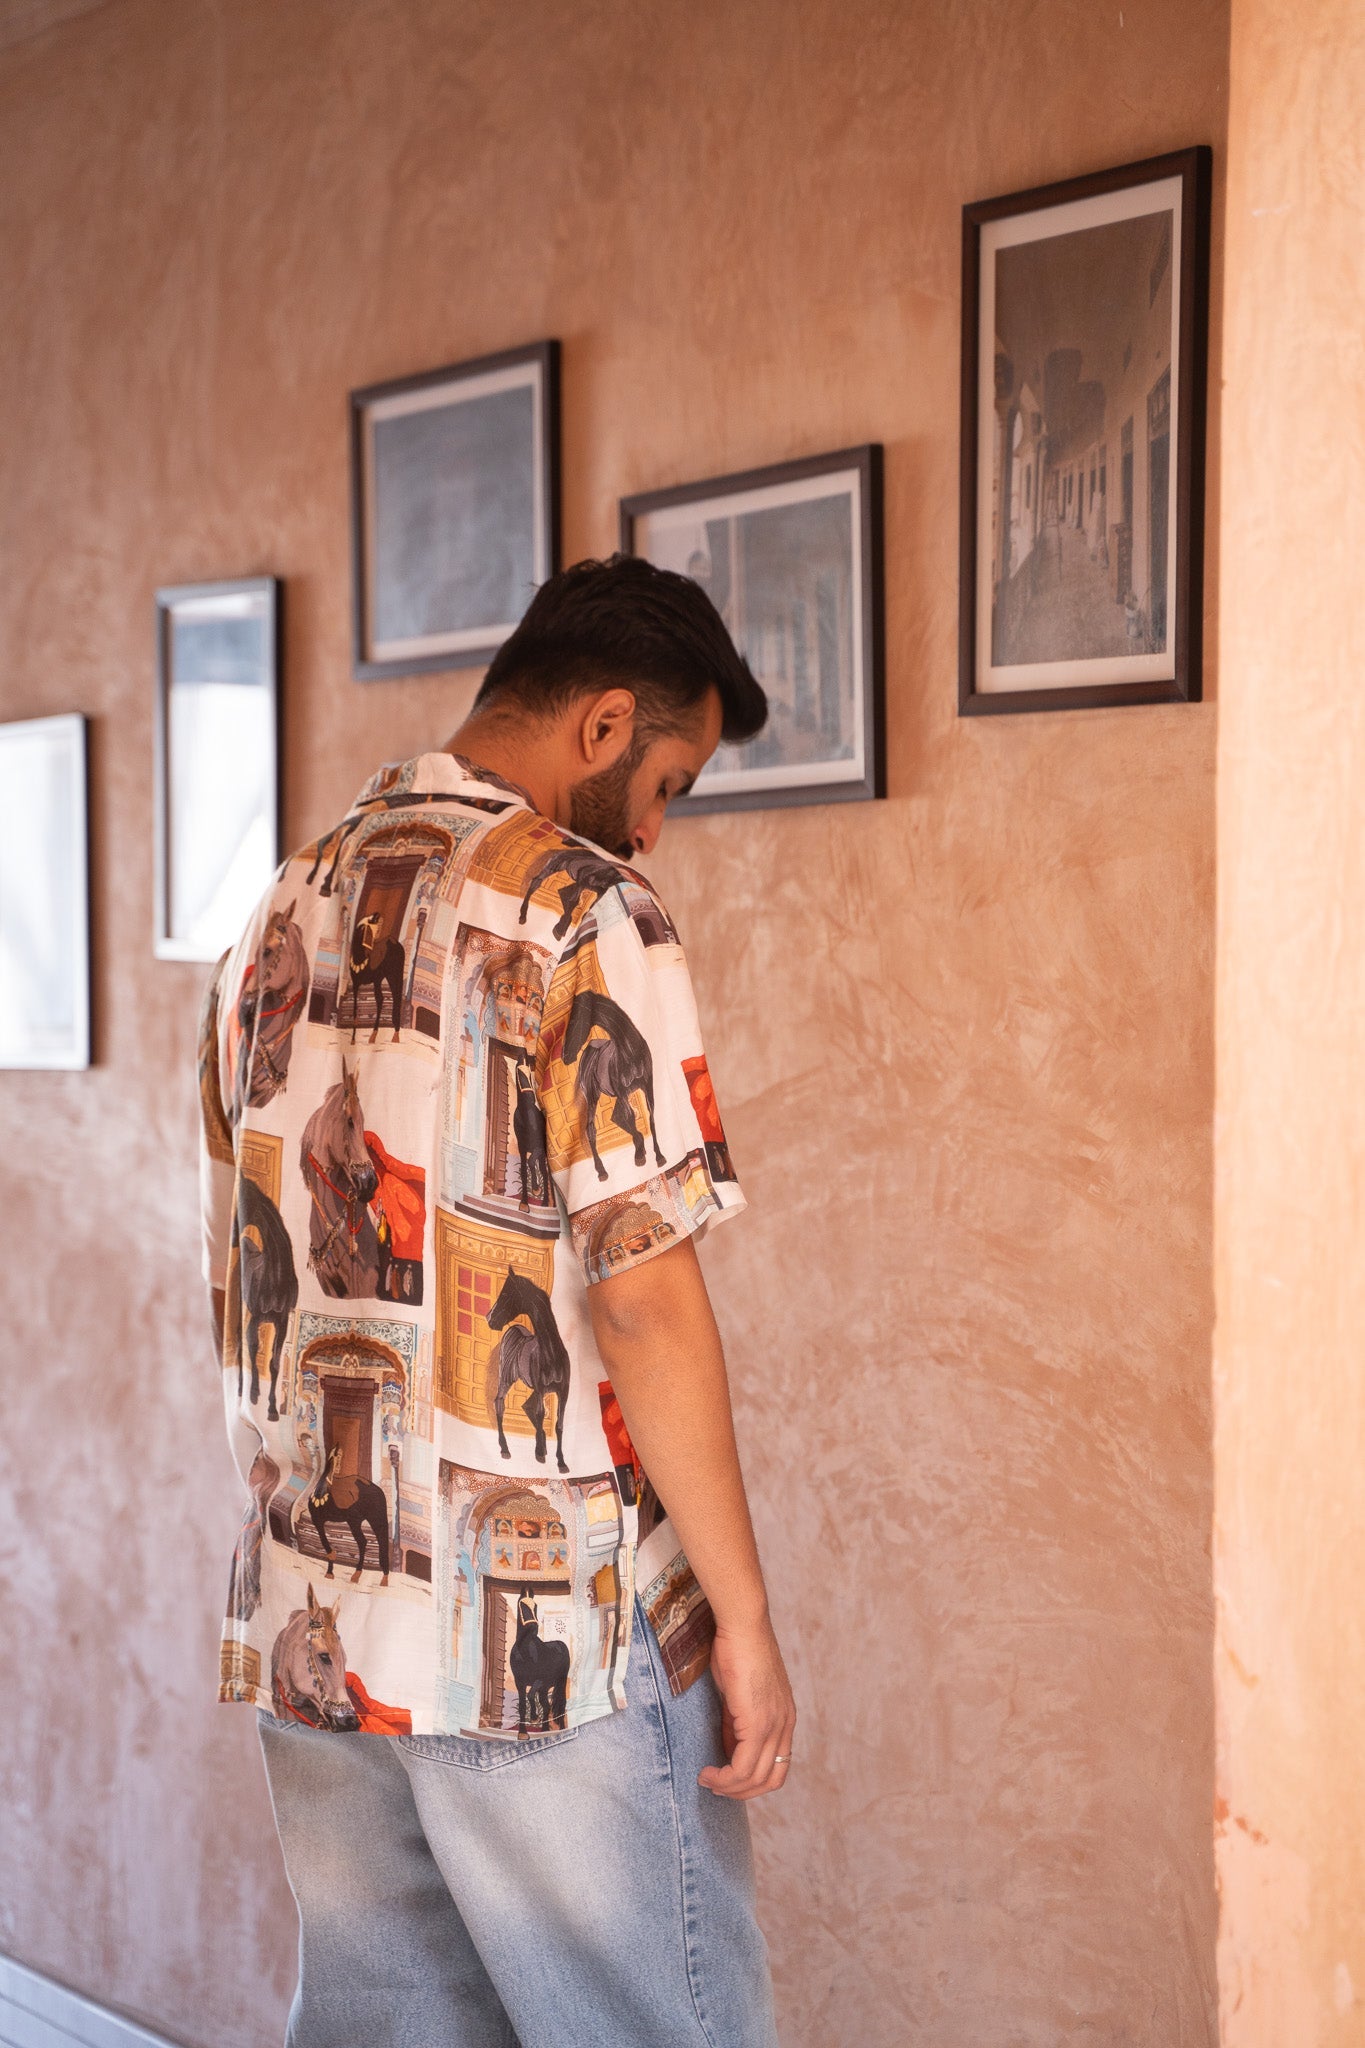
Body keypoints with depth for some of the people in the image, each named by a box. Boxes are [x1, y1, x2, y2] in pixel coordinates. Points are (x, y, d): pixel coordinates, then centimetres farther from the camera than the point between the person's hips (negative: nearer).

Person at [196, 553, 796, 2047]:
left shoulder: (281, 915, 11)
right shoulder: (582, 913, -12)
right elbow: (642, 1294, -17)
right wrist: (742, 1614, -10)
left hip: (305, 1641, 7)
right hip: (552, 1640, -7)